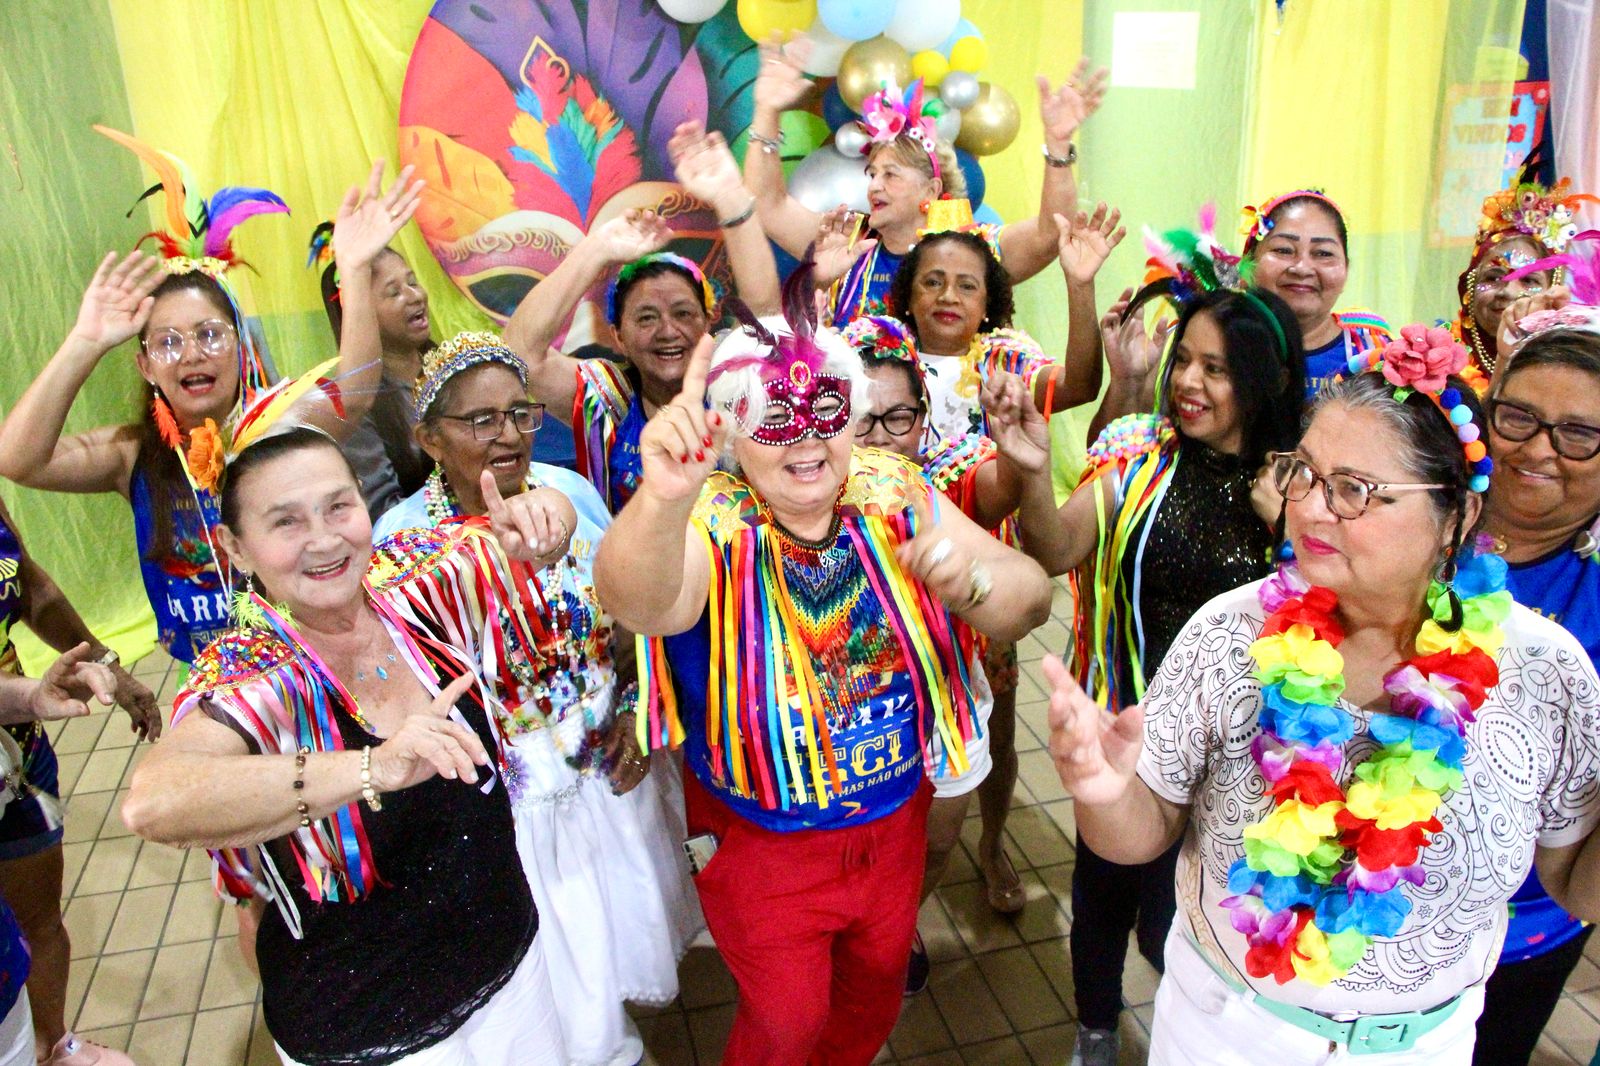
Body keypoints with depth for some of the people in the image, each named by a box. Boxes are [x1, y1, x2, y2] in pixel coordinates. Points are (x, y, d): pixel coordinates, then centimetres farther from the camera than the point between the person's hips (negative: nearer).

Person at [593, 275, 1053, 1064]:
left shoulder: (893, 495, -11)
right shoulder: (715, 523, -21)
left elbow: (1029, 599, -11)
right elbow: (638, 603, -44)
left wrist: (973, 580, -35)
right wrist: (663, 497, -65)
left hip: (895, 820, 4)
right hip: (759, 842, -4)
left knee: (877, 984, 27)